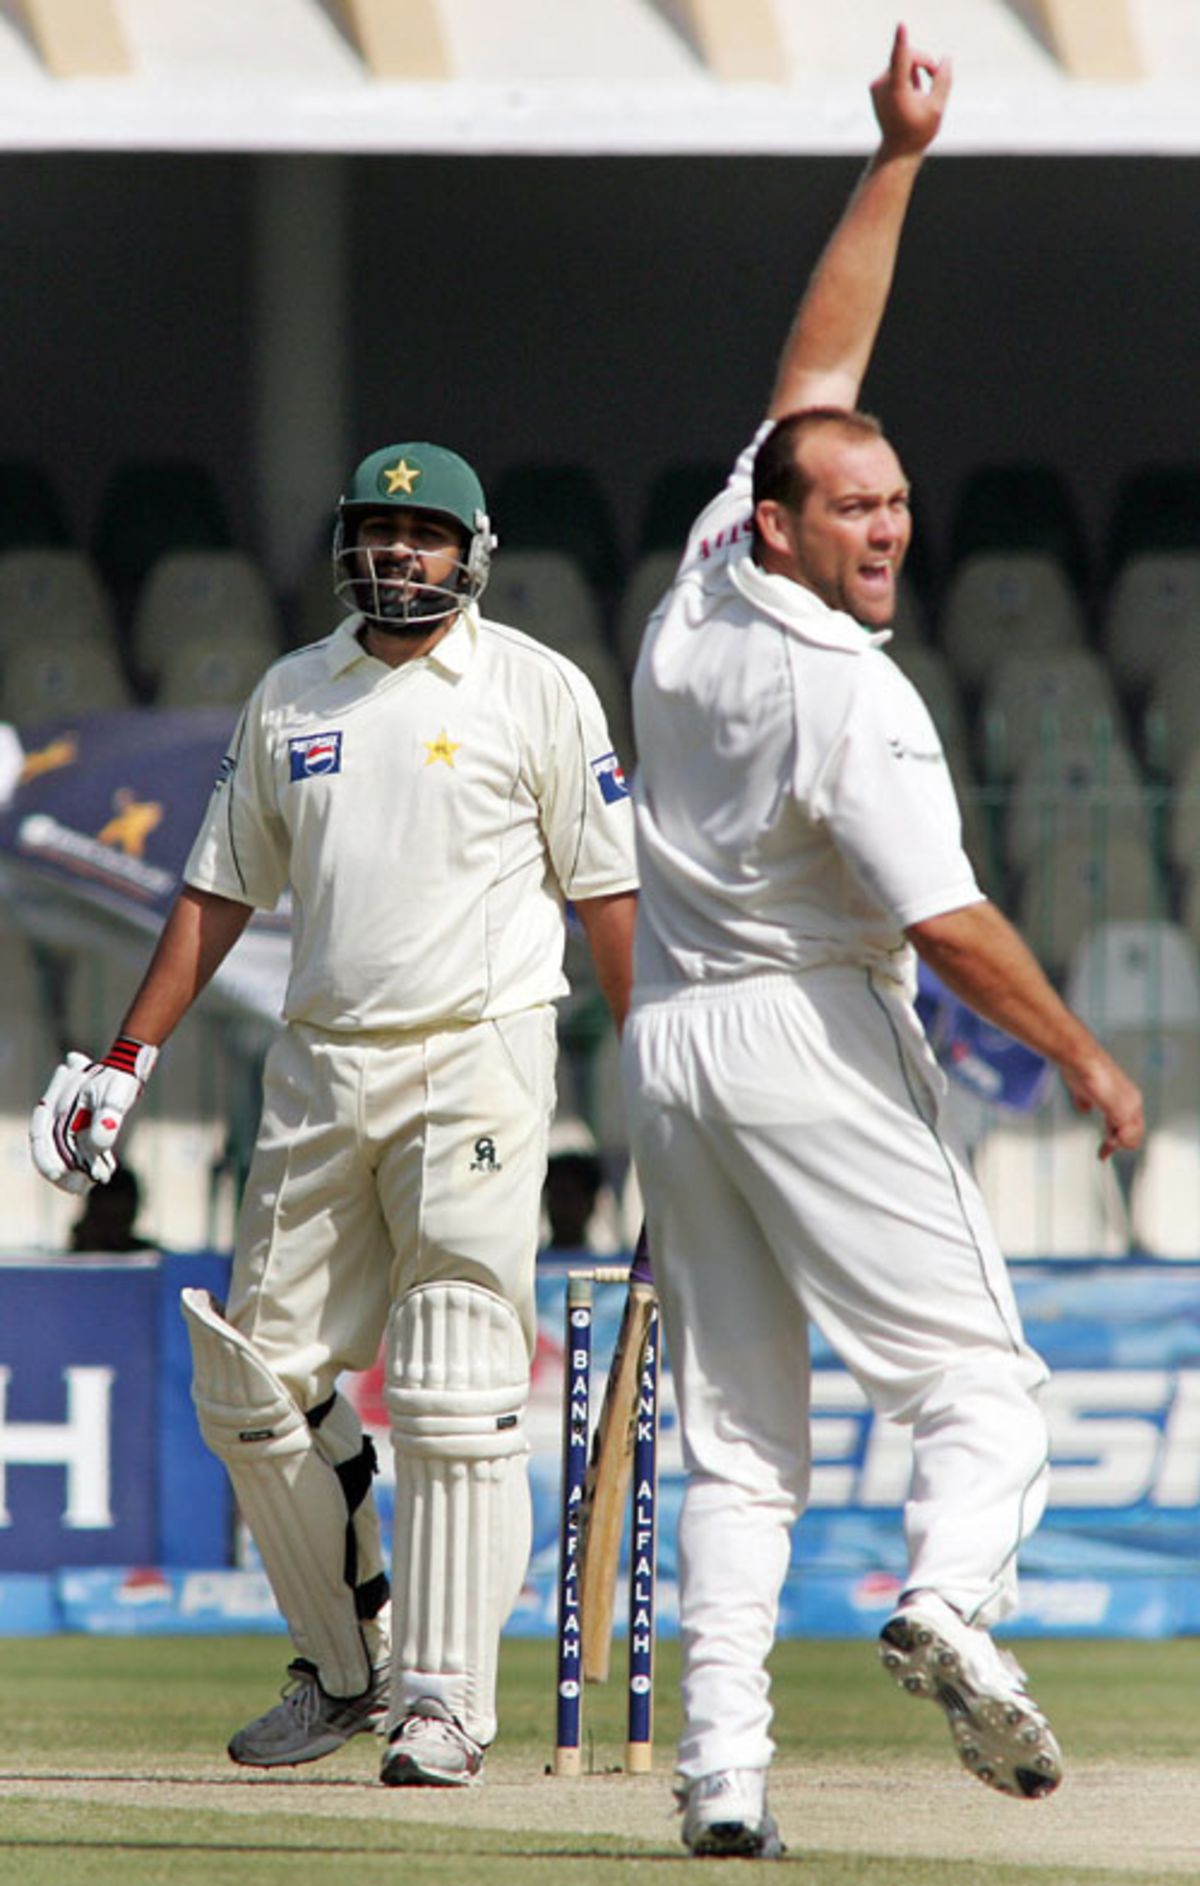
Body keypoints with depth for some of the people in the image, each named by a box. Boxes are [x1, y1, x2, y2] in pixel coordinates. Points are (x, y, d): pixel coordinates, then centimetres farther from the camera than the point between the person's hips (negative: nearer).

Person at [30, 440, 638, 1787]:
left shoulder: (537, 691, 0)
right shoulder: (290, 695, 13)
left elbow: (610, 890, 0)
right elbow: (223, 888, 17)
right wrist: (126, 1060, 11)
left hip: (477, 1058, -5)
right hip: (318, 1065, 5)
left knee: (454, 1397, -11)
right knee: (255, 1384, 4)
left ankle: (444, 1696, -8)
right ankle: (345, 1663, 18)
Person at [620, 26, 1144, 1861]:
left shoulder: (702, 592, 4)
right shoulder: (849, 693, -16)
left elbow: (815, 367, 13)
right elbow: (947, 921, -19)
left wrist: (895, 165, 14)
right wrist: (1086, 1057, -7)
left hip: (670, 1040, 7)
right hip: (815, 1038, -7)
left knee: (734, 1434, 6)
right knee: (977, 1379, -4)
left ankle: (722, 1759, -5)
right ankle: (952, 1597, -33)